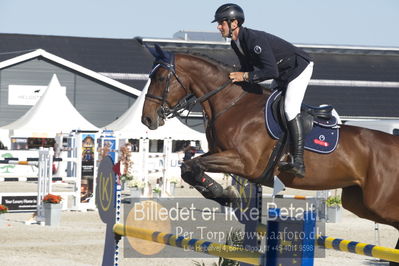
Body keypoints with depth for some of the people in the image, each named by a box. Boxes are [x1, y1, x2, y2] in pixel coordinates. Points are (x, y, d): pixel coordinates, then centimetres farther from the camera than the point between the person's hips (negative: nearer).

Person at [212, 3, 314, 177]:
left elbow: (271, 71, -37)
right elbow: (248, 68, 11)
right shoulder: (236, 44, -2)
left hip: (300, 68, -11)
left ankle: (298, 161, -31)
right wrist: (238, 77, -7)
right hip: (282, 75, 11)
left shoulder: (254, 39, -33)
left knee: (290, 108, -24)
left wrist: (245, 76, -30)